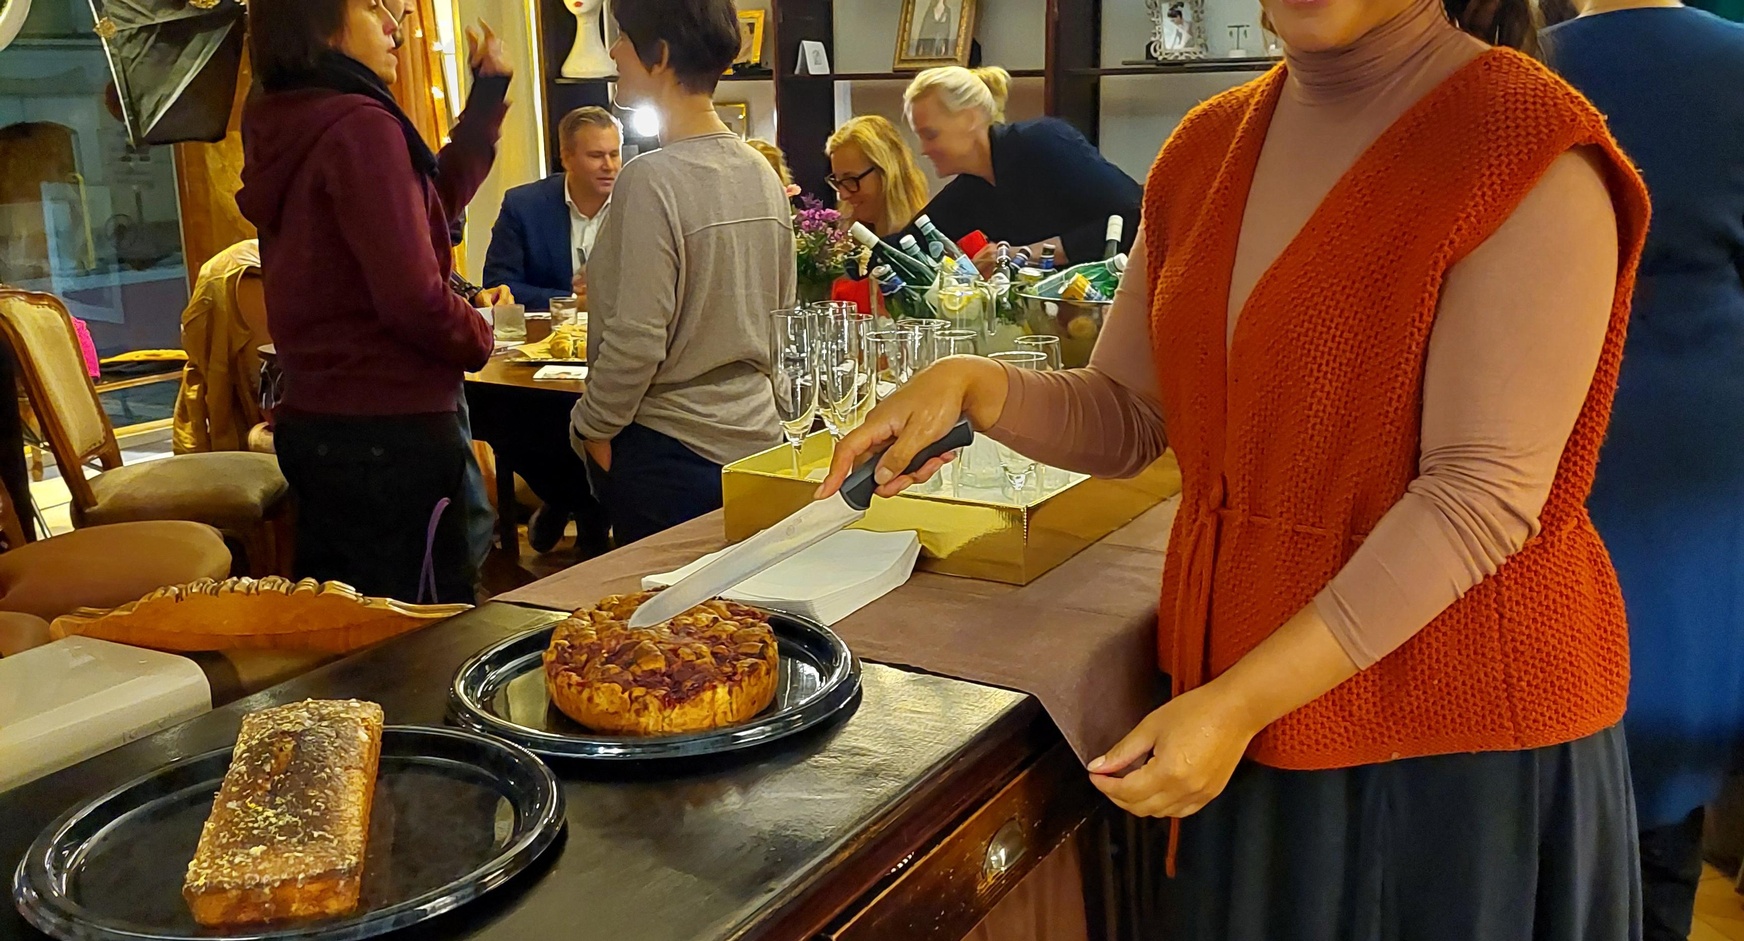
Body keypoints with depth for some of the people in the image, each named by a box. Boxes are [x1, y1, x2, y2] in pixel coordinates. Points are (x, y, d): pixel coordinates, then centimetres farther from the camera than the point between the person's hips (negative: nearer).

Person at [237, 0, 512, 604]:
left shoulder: (293, 127, 12)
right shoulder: (359, 128, -16)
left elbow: (430, 202, 22)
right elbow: (414, 297, -23)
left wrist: (487, 98, 20)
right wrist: (478, 336, -3)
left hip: (312, 420, 10)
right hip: (390, 431, -10)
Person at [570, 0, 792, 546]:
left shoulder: (653, 180, -18)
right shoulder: (763, 174, 4)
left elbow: (637, 340, -20)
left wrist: (591, 427, -5)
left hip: (668, 454, -7)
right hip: (755, 439, 7)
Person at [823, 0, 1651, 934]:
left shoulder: (1532, 152, -16)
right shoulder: (1207, 147, 4)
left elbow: (1482, 495, -22)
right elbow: (1124, 415, 7)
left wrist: (1242, 703, -25)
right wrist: (973, 385, -12)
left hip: (1452, 730, -5)